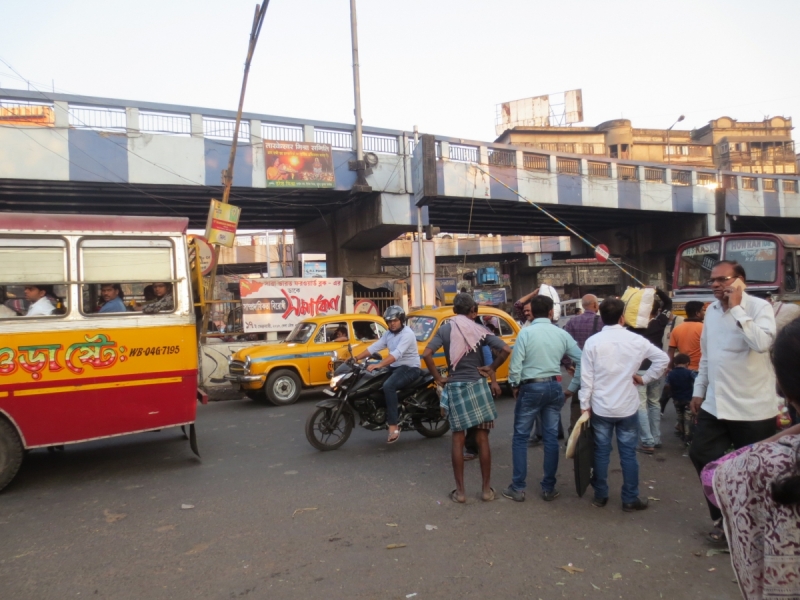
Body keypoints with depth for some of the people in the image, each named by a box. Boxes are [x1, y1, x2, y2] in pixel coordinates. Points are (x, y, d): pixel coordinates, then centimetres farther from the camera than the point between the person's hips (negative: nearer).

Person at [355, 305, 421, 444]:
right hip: (395, 367, 10)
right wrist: (356, 358, -7)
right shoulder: (388, 334, 11)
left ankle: (393, 426, -31)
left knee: (388, 386, -33)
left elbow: (398, 353, -32)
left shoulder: (407, 334, -18)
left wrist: (379, 365, -42)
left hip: (410, 368, -10)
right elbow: (375, 347, 4)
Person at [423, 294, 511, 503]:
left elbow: (427, 354, -13)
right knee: (482, 440, 9)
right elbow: (506, 350, -10)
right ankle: (486, 489, 16)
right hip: (478, 386, 0)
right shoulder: (479, 330, -2)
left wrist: (439, 378, -4)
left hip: (455, 387, 0)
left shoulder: (445, 330, -1)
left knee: (458, 441, 8)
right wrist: (491, 368, 3)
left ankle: (460, 491, 13)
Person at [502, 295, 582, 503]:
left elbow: (516, 364, -14)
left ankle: (518, 488, 10)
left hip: (531, 387, -3)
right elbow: (581, 360, 1)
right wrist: (573, 387, 8)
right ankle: (549, 488, 17)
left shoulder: (526, 332, -10)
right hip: (554, 387, 4)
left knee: (520, 437, 6)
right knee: (551, 437, 11)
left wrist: (515, 385, 1)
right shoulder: (562, 334, 1)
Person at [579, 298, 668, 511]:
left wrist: (585, 405, -1)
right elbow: (662, 358, 1)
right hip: (627, 407, 0)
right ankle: (630, 499, 16)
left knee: (601, 452, 9)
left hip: (600, 407, 0)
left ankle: (600, 496, 19)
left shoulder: (593, 342, -9)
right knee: (628, 453, 8)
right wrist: (644, 378, 8)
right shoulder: (636, 340, -4)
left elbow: (587, 377, -8)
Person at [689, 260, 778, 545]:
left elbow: (762, 343, -31)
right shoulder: (712, 311, 7)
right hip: (715, 404, 7)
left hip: (753, 408, -6)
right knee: (701, 455, 10)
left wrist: (736, 308, -25)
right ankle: (724, 516, 29)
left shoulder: (759, 307, -12)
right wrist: (699, 390, 17)